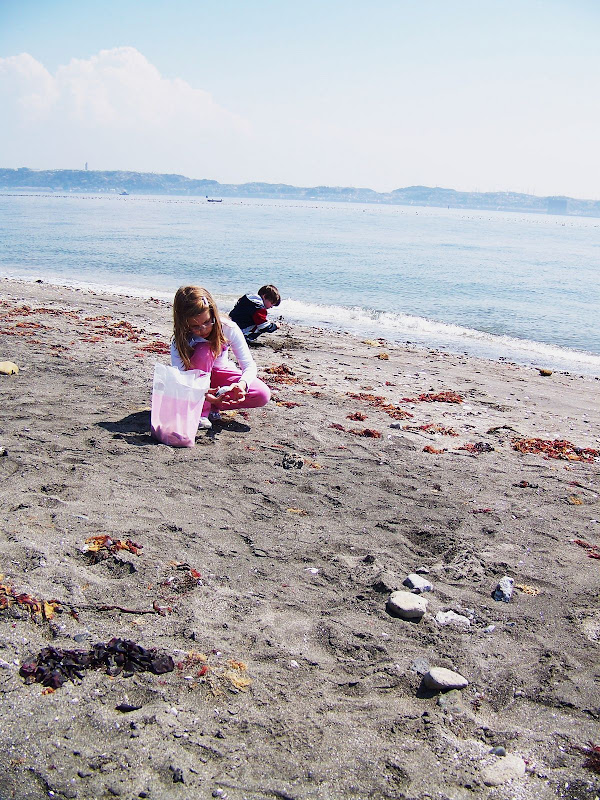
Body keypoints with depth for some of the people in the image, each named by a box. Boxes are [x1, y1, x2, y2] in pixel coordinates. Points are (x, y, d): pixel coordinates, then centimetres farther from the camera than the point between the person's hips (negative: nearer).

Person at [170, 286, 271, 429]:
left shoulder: (228, 329, -25)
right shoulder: (179, 342, -27)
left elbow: (249, 366, -24)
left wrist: (242, 384, -47)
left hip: (221, 374, 2)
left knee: (263, 395, -23)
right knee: (203, 351, -36)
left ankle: (213, 406, -8)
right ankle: (202, 411, -25)